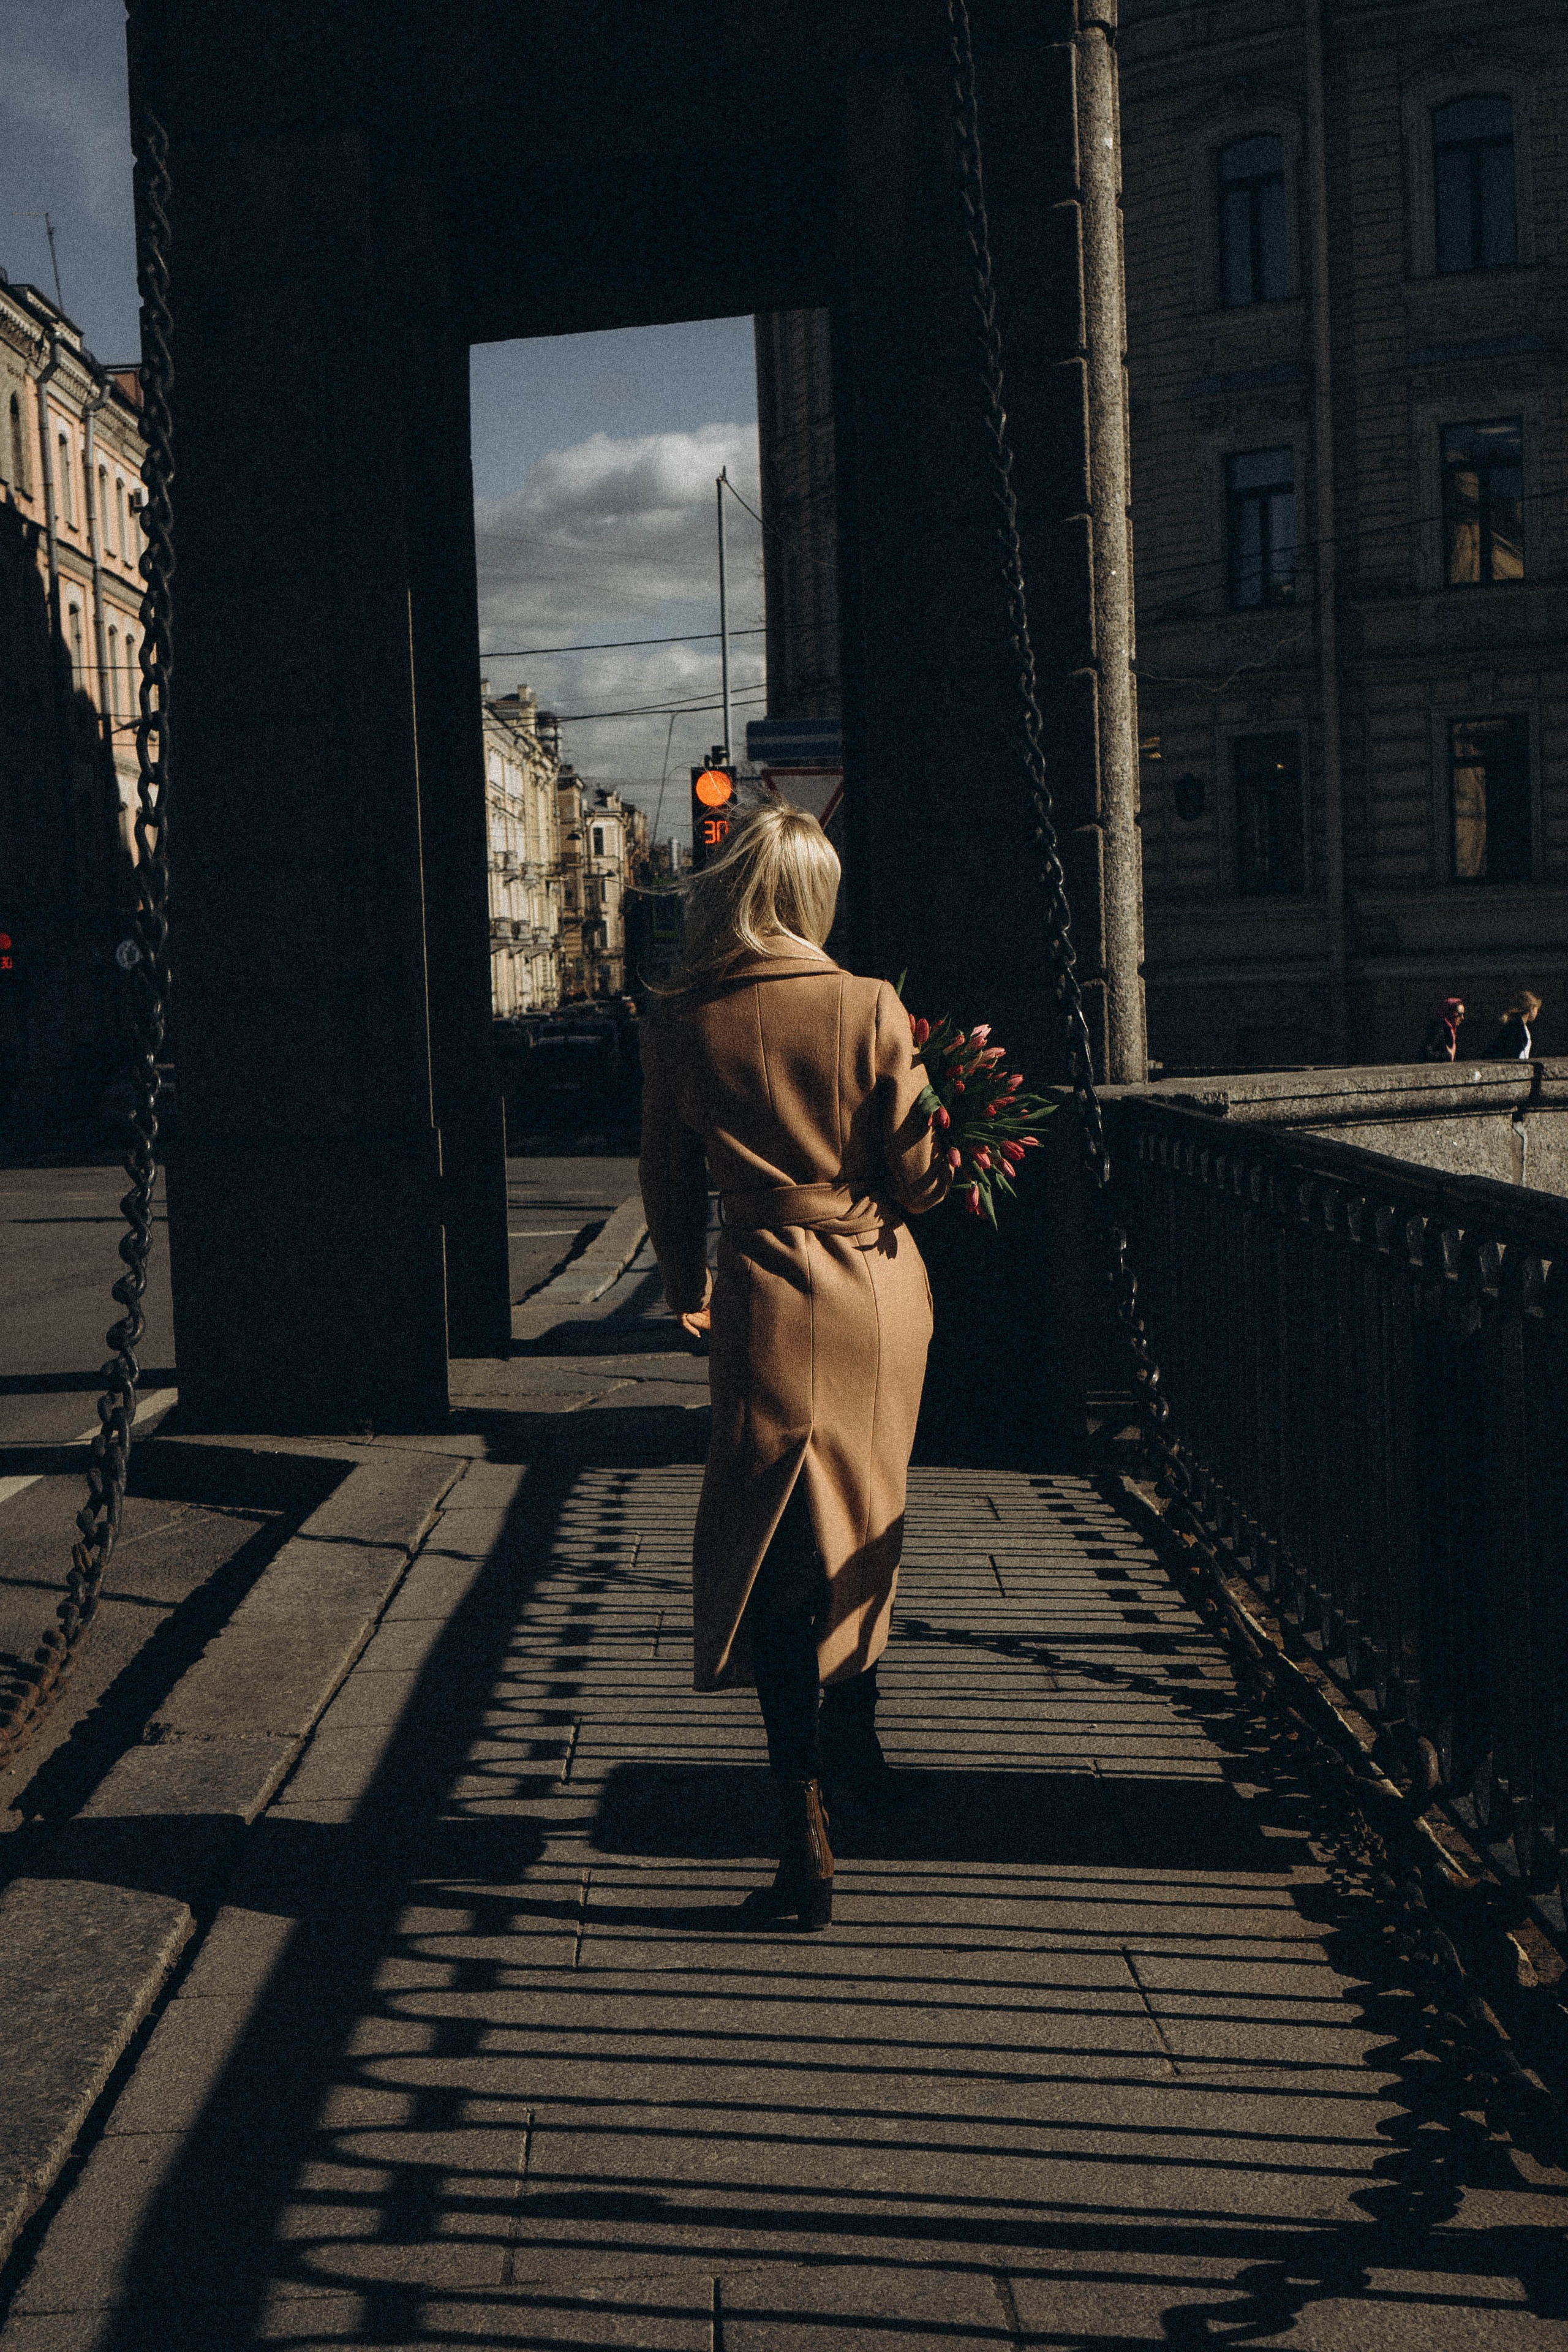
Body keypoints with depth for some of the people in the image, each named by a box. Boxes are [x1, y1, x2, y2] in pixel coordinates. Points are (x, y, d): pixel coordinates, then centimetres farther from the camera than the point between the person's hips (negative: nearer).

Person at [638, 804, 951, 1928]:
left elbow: (669, 1182, 5)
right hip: (887, 1292, 2)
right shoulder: (873, 1010, -8)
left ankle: (808, 1843, -1)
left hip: (772, 1298, -2)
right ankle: (856, 1736, 40)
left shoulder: (678, 1024, -5)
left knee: (777, 1561, 2)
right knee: (860, 1521, 23)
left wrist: (688, 1288, 21)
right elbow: (921, 1176, -7)